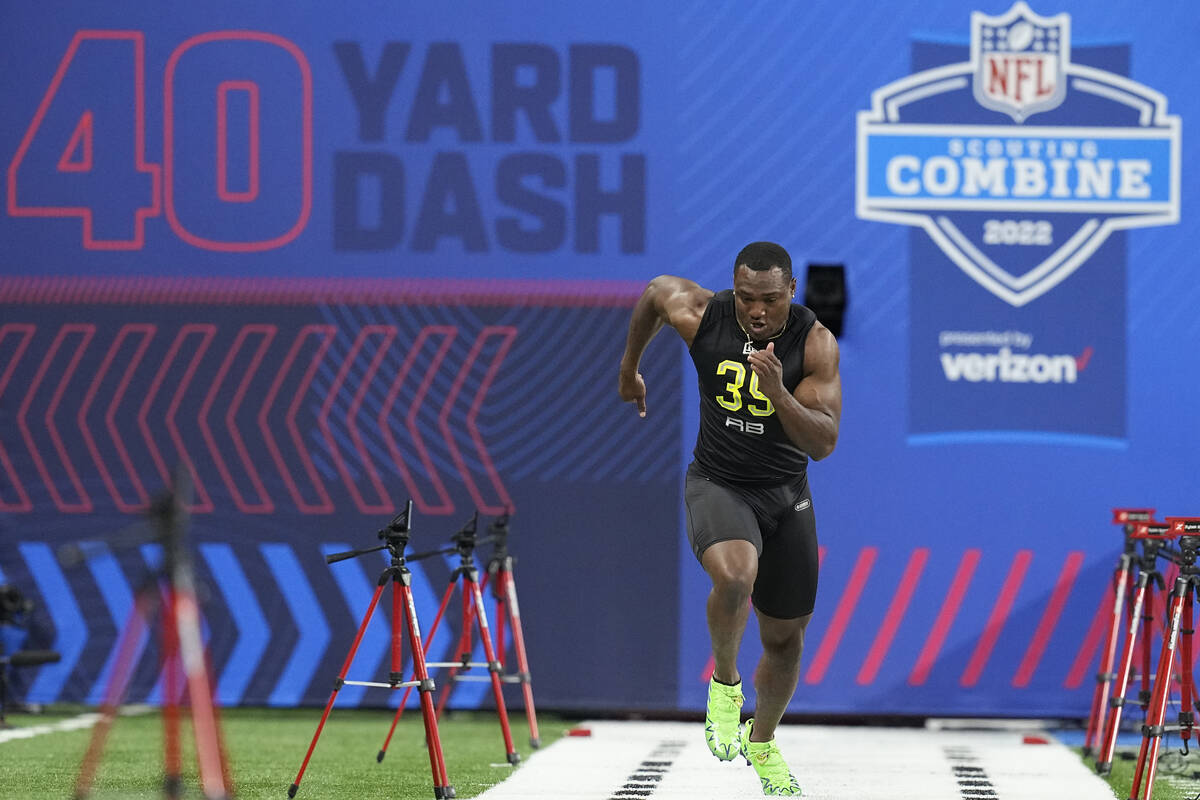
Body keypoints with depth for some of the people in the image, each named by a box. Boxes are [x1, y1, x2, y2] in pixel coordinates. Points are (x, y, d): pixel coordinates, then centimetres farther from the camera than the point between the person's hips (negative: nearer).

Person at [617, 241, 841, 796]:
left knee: (785, 638, 12)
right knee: (734, 574, -35)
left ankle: (762, 741, 40)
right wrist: (629, 369, 21)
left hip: (786, 495, 2)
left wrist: (778, 391, -37)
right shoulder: (700, 315, -16)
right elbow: (655, 291, 9)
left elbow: (823, 444, -20)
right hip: (717, 484, -2)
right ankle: (725, 683, -7)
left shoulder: (815, 344, -17)